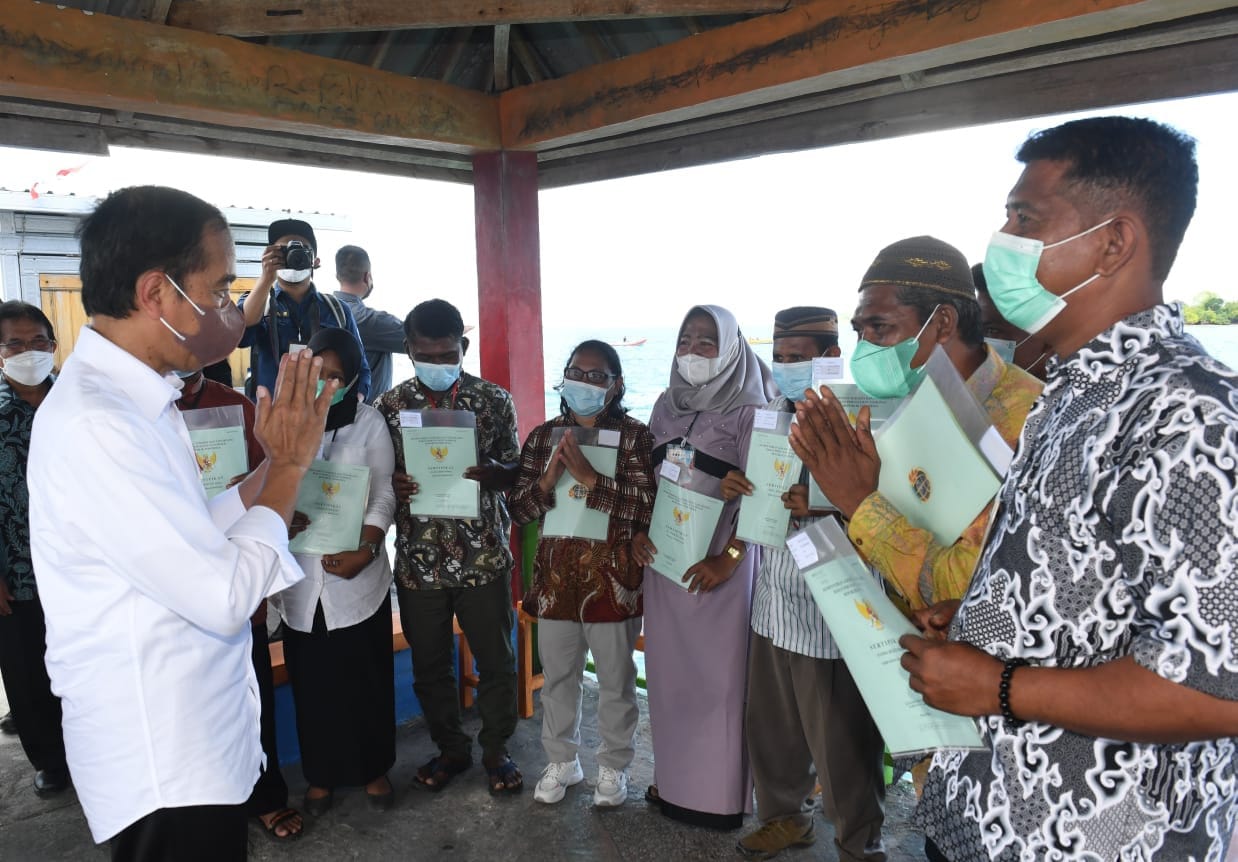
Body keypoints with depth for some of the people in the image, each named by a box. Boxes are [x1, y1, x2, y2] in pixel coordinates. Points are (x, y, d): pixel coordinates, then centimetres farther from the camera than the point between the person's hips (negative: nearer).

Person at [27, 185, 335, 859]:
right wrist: (290, 463, -14)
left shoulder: (134, 400, 6)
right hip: (162, 767, -9)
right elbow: (224, 595, -25)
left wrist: (275, 464, 0)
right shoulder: (94, 424, -25)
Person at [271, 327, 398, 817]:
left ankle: (373, 769, 30)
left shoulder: (369, 422, -1)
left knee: (366, 677, 9)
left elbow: (384, 494, -3)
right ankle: (321, 775, 31)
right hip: (300, 576, 1)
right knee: (312, 681, 11)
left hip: (358, 574, -1)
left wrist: (365, 550, -17)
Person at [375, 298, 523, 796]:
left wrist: (496, 473, -22)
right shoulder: (390, 406, 0)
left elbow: (517, 470, 1)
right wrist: (391, 486, -18)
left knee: (496, 660, 10)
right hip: (418, 561, 2)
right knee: (429, 665, 15)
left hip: (484, 555, -1)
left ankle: (495, 750, 32)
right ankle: (450, 749, 37)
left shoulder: (494, 400, -3)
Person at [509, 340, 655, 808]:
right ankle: (561, 761, 38)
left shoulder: (635, 436, -7)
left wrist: (589, 478, -24)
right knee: (557, 676, 18)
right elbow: (518, 510, 3)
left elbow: (645, 508, -17)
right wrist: (546, 481, -16)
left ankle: (613, 767, 33)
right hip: (555, 578, 4)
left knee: (615, 680, 12)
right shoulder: (543, 436, 4)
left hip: (612, 580, -3)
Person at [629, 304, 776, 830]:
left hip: (717, 559, -5)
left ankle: (719, 792, 16)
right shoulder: (666, 404, 10)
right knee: (668, 669, 12)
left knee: (717, 673, 1)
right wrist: (638, 530, 0)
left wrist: (729, 558, -18)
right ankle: (672, 780, 27)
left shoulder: (746, 410, -7)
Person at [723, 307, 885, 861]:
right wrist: (735, 487, -3)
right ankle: (784, 816, 42)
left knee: (842, 747, 8)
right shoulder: (769, 412, 9)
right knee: (770, 727, 20)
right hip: (774, 602, 7)